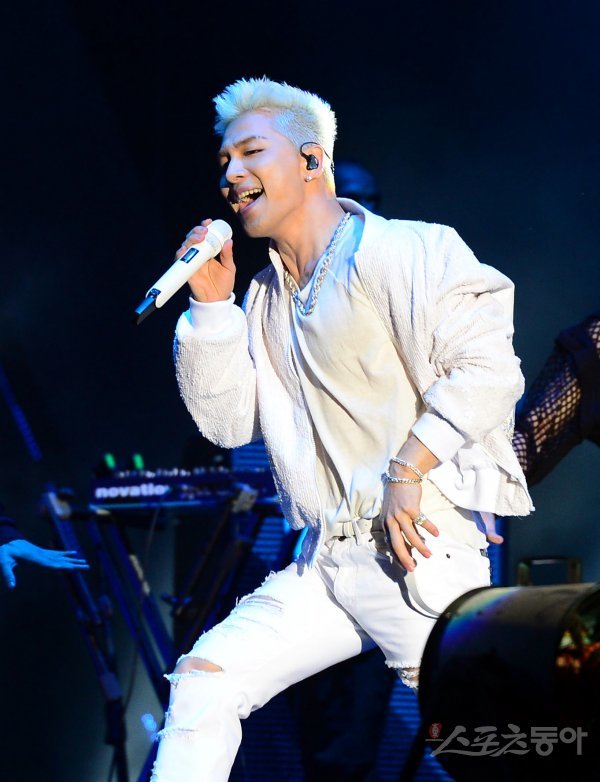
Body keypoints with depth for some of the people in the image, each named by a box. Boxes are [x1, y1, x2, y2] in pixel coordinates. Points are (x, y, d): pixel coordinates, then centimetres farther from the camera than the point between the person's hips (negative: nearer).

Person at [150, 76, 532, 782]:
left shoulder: (403, 253, -7)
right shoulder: (266, 297, 18)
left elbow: (485, 367, -16)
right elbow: (229, 422, 13)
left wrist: (406, 471, -18)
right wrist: (211, 307, 4)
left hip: (420, 549, -7)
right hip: (324, 560, 7)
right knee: (204, 676, -4)